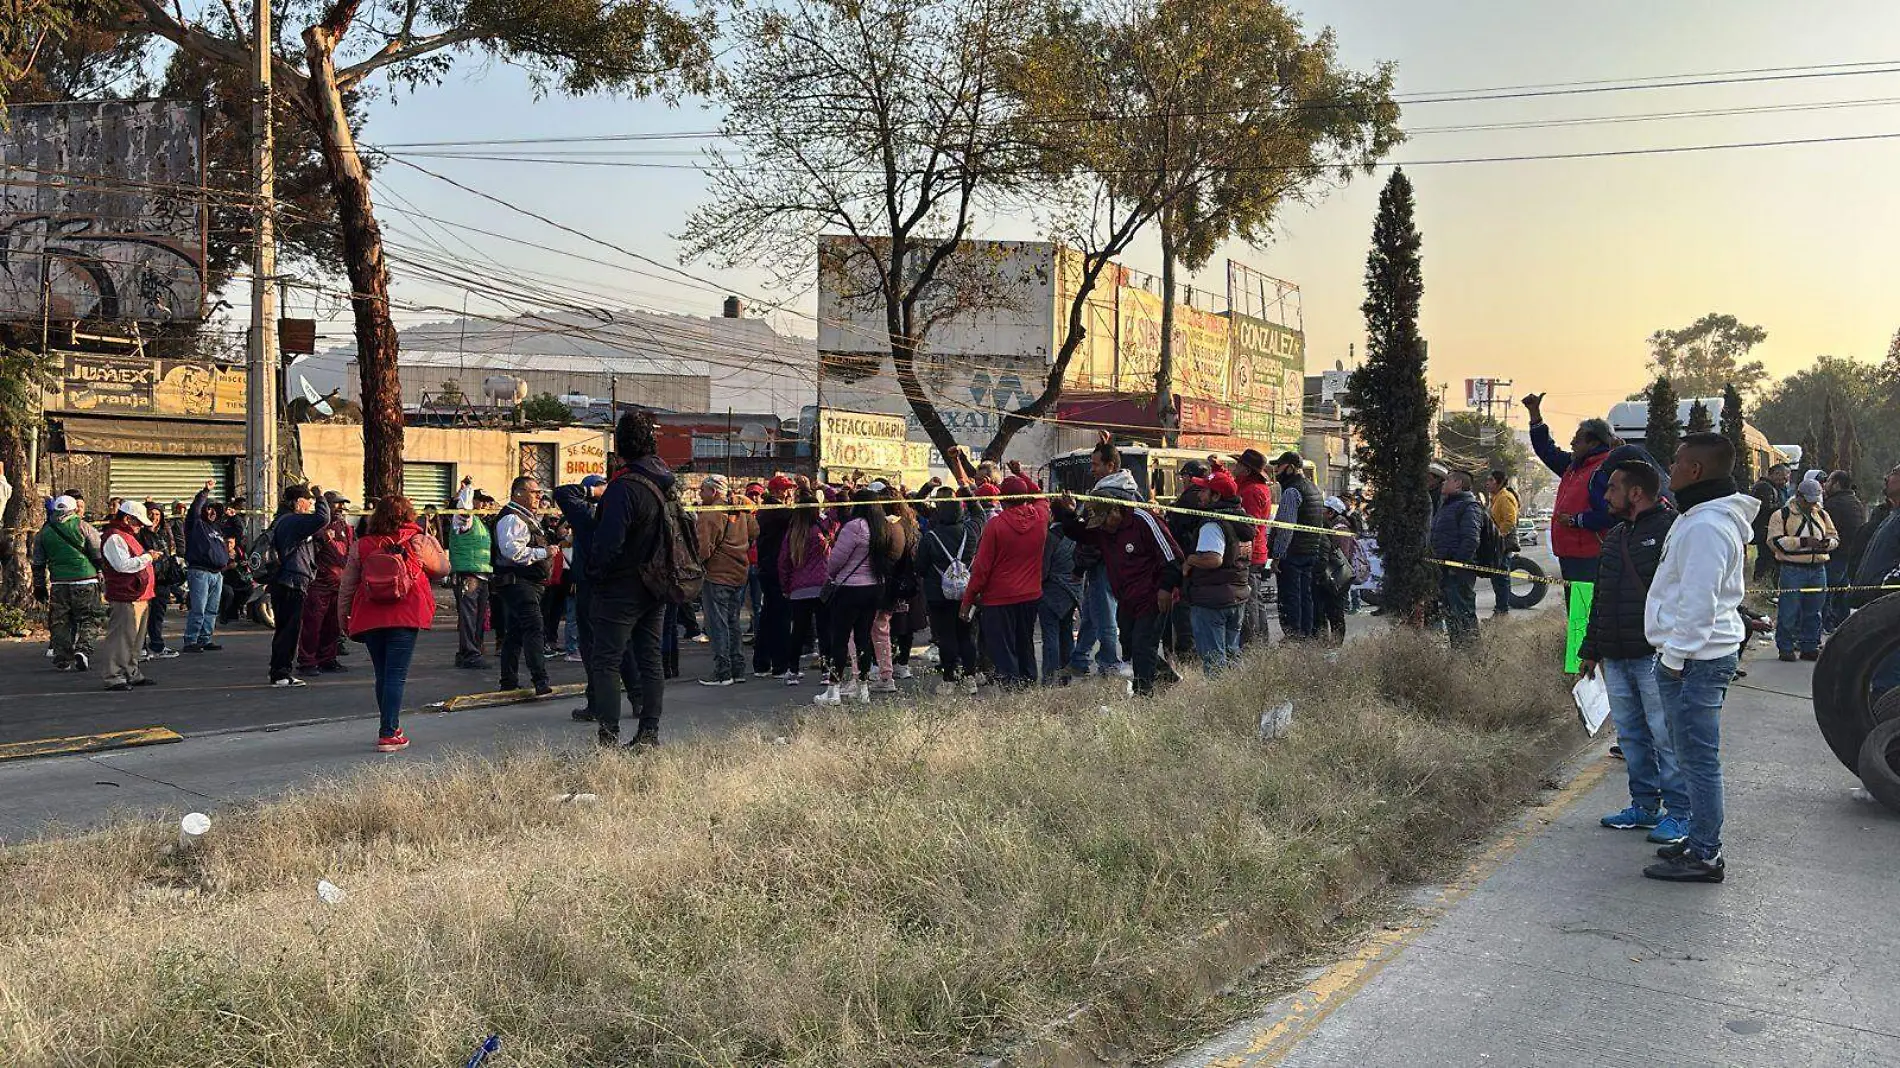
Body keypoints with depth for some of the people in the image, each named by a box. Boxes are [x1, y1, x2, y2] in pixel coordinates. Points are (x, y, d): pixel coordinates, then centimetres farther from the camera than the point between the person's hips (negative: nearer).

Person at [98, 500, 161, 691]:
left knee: (135, 638, 16)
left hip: (139, 596, 11)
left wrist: (149, 557, 17)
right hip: (125, 598, -11)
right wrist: (147, 557, -16)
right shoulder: (114, 538, -13)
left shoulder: (128, 535, 21)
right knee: (121, 637, -9)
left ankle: (131, 674, 24)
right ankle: (114, 677, -7)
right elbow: (123, 565, -23)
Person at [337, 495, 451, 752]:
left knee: (382, 675, 16)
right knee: (396, 676, -3)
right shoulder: (417, 542, -3)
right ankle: (388, 734, -9)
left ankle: (390, 728, 27)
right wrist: (433, 542, 27)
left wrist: (343, 617, 18)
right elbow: (443, 568, 12)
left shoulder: (361, 546, 4)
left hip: (369, 619, 3)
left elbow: (347, 586, 7)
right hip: (406, 616, -3)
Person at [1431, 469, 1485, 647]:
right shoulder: (1446, 505, 21)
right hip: (1445, 569, 10)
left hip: (1460, 571, -10)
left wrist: (1457, 565, -24)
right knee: (1450, 612, 15)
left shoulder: (1469, 506, -11)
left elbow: (1470, 539, -21)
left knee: (1463, 612, -9)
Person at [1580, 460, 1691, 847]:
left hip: (1655, 656, -9)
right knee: (1630, 735, 13)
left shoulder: (1672, 529, -9)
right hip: (1616, 657, 9)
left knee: (1666, 735, -4)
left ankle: (1679, 812, 5)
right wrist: (1591, 649, 24)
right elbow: (1601, 598, 25)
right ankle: (1644, 806, 22)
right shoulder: (1615, 536, 19)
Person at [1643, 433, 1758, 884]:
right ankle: (1700, 840, 27)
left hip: (1697, 659, -11)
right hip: (1701, 656, 11)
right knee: (1694, 756, 17)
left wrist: (1675, 658, -17)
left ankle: (1705, 856, 0)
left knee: (1698, 757, -5)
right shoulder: (1704, 517, 15)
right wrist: (1674, 656, 21)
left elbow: (1698, 603, -23)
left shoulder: (1706, 526, -20)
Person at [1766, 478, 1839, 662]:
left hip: (1818, 570, 5)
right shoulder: (1782, 515, -3)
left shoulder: (1822, 514, 15)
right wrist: (1803, 542, -19)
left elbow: (1834, 538, 20)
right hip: (1792, 569, -5)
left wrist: (1826, 543, -5)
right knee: (1789, 612, -4)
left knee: (1813, 611, 10)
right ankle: (1785, 648, 5)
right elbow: (1775, 541, -12)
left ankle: (1810, 647, 18)